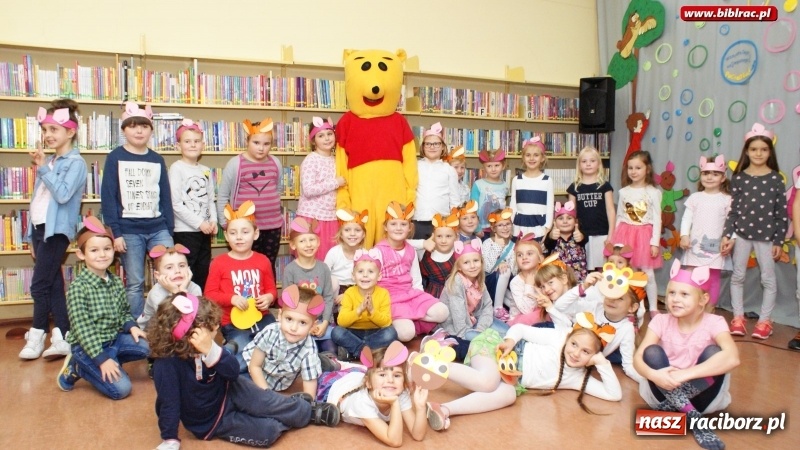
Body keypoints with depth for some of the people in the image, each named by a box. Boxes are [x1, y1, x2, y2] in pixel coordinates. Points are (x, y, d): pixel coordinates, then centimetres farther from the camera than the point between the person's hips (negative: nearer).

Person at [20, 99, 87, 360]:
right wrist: (32, 235, 17)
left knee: (39, 285, -3)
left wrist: (43, 169, -14)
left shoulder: (75, 162, -8)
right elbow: (39, 198, 18)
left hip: (56, 230, -8)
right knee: (53, 284, 7)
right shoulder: (48, 161, 16)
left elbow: (63, 194, -21)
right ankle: (63, 338, 11)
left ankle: (38, 336, 11)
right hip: (40, 228, 8)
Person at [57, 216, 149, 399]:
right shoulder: (78, 287, -18)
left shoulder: (116, 282, 2)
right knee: (121, 388, -18)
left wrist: (131, 326, -9)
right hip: (88, 346, -7)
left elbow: (125, 312, 13)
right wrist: (101, 358, -23)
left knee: (144, 347, -16)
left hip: (114, 338, 7)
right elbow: (82, 327, -20)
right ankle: (77, 367, 6)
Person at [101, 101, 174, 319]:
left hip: (158, 229, 3)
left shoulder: (157, 160, 11)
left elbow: (166, 197, 11)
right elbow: (108, 198, -3)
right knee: (134, 283, 3)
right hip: (129, 231, -3)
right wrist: (115, 233, -10)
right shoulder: (115, 158, 1)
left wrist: (170, 230, 6)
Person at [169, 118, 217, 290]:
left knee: (203, 274, 12)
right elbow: (176, 204, -14)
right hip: (185, 231, -6)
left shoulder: (206, 171, 12)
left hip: (205, 231, 6)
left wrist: (213, 221, -4)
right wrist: (199, 223, -16)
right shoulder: (177, 168, -7)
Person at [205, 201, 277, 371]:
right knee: (244, 360, -23)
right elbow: (210, 294, -2)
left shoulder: (263, 261, 6)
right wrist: (231, 298, -19)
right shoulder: (219, 263, -2)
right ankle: (232, 347, 7)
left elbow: (271, 288, 15)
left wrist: (269, 298, -9)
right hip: (233, 322, -4)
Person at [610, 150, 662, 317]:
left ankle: (653, 309, 11)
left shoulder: (653, 192, -4)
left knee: (648, 274, 1)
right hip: (626, 234, 3)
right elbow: (619, 217, 10)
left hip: (644, 235, -3)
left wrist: (655, 242, -8)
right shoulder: (623, 192, 5)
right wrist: (616, 239, 8)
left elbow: (657, 219, -4)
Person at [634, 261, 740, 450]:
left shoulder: (713, 322, -14)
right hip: (666, 389, 2)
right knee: (652, 352, -25)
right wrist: (654, 375, -40)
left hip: (701, 394, -1)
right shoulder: (661, 321, -7)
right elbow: (638, 358, -16)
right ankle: (694, 418, -32)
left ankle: (672, 408, -29)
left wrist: (685, 374, -41)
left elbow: (732, 358, -34)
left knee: (712, 353, -25)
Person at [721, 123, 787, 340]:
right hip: (742, 233, 1)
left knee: (768, 279, 6)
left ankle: (765, 320, 19)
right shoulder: (739, 178, -1)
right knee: (738, 276, 7)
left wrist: (779, 241, -2)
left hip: (766, 236, 0)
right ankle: (738, 317, 19)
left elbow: (781, 213, 0)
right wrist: (727, 235, -6)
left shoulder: (775, 179, -2)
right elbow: (732, 210, 0)